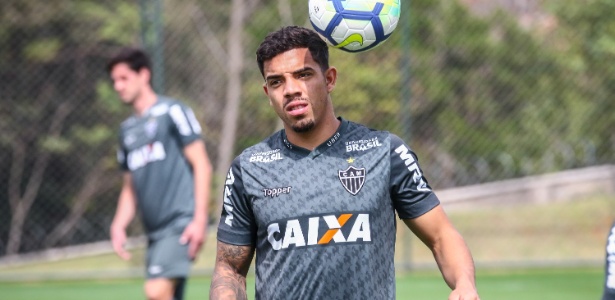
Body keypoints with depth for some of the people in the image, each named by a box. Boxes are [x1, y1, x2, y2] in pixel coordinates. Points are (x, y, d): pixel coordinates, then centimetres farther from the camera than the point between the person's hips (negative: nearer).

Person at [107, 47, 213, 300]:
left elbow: (201, 165, -6)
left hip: (181, 223, -7)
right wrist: (119, 225, 7)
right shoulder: (128, 129, 20)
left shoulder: (172, 112, -1)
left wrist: (199, 219, -14)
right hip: (155, 231, 7)